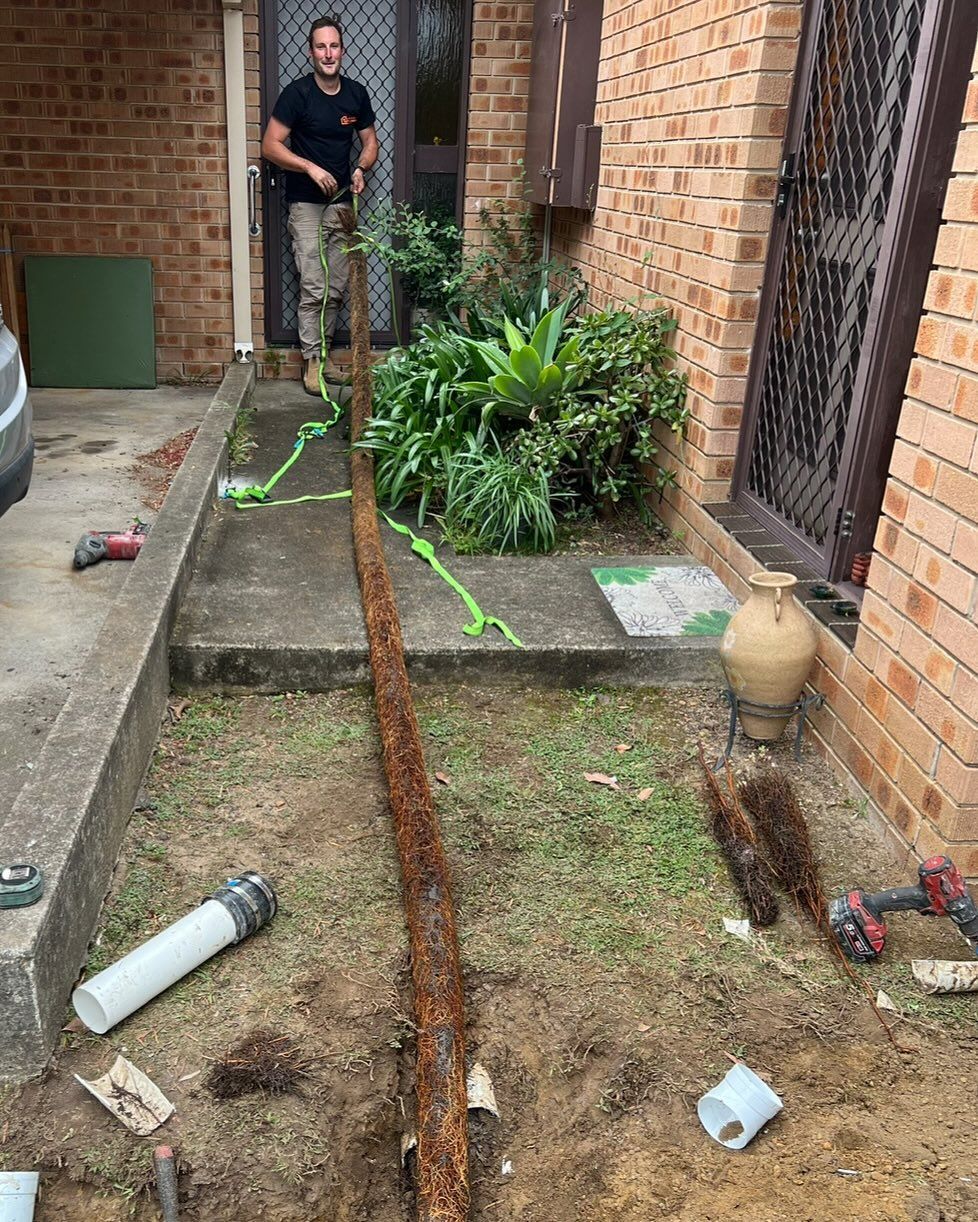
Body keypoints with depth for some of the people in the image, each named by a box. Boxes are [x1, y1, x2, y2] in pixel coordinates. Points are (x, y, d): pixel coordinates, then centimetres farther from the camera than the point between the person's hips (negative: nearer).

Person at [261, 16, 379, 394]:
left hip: (343, 203, 5)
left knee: (337, 288, 8)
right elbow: (270, 146, -11)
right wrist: (310, 167, -22)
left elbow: (370, 142, 13)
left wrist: (360, 168, -8)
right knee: (314, 288, -6)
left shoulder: (356, 94, 4)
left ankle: (323, 351, 22)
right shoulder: (296, 93, -10)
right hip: (306, 204, -4)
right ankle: (312, 360, 4)